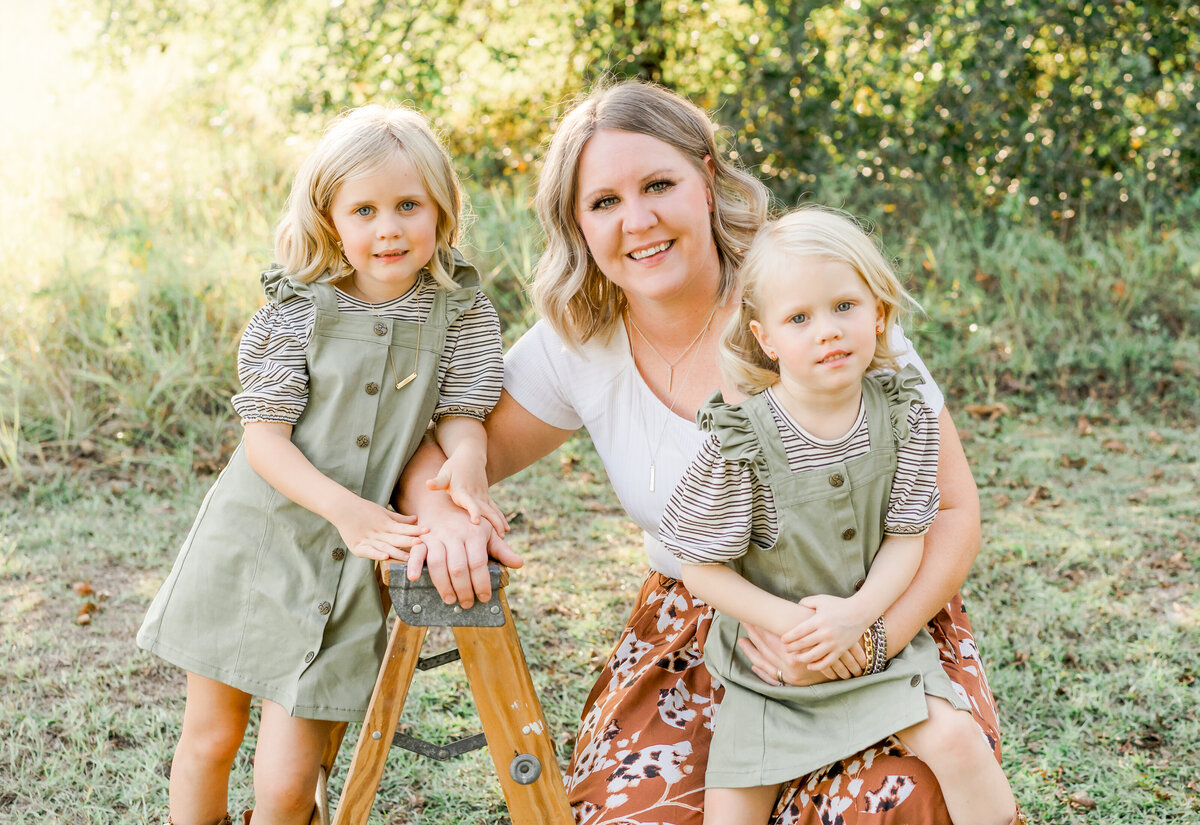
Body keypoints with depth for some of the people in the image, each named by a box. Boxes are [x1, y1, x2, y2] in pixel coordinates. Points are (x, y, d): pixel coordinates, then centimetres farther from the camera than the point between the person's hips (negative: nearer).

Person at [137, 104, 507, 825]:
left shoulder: (464, 313, -4)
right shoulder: (298, 311, -9)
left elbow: (462, 413, 0)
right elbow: (264, 440, -11)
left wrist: (466, 461, -24)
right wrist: (344, 506, -26)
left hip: (354, 567, 0)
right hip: (251, 546, 0)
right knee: (209, 738, 14)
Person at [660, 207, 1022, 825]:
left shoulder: (904, 415, -9)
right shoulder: (739, 440, -18)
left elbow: (907, 535, -6)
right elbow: (702, 567, -11)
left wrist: (857, 613, -22)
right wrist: (791, 622, -21)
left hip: (876, 634, 2)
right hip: (768, 657, -1)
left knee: (955, 739, -18)